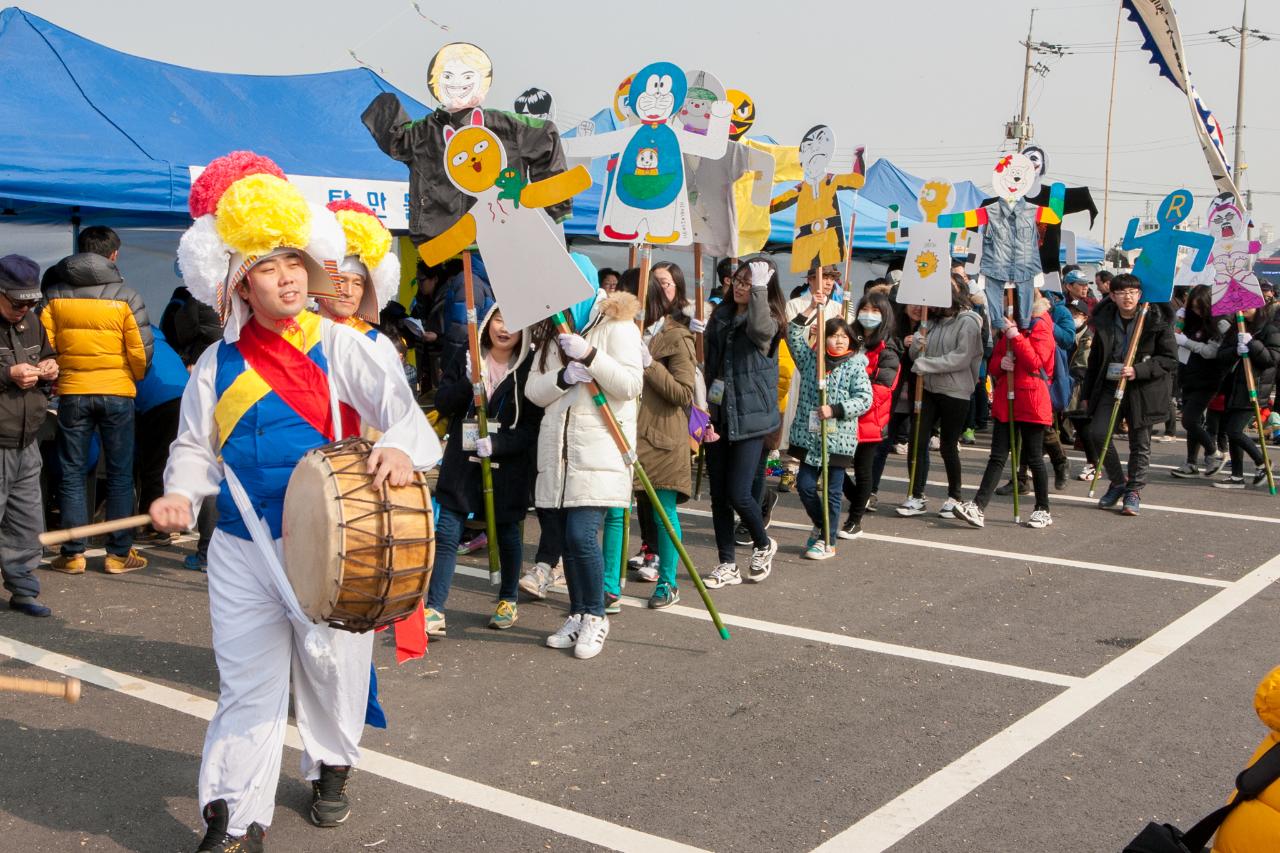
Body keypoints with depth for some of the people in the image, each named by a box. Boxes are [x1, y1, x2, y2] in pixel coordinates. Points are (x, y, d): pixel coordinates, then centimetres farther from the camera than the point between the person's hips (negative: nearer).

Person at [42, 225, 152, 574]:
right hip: (116, 393, -1)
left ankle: (73, 553, 10)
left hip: (71, 392, 2)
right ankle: (119, 554, 9)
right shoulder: (125, 295, -6)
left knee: (72, 474, 10)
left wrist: (58, 376, 14)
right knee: (119, 475, 7)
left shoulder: (55, 293, 1)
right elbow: (141, 350, -8)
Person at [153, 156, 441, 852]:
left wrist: (399, 445, -36)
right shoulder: (218, 365, 4)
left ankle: (331, 767, 40)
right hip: (243, 549, 1)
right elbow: (196, 444, 10)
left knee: (331, 664, 14)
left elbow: (399, 407, -13)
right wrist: (181, 492, -10)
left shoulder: (339, 346, -4)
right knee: (247, 683, 2)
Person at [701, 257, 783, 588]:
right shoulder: (720, 315, 12)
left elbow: (761, 329, -32)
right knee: (718, 494, 7)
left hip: (749, 417, -6)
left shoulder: (768, 317, -5)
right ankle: (727, 565, 17)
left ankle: (763, 545, 21)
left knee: (737, 493, -8)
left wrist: (759, 287, -27)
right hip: (718, 415, 6)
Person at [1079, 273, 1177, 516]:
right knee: (1097, 432, -10)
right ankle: (1118, 482, 10)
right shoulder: (1104, 321, 5)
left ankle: (1134, 491, 20)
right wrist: (1086, 394, 14)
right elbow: (1095, 360, 13)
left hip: (1143, 389, -3)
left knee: (1140, 443, 4)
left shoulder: (1156, 321, -8)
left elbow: (1170, 359, -7)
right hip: (1110, 385, 3)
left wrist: (1138, 371, -21)